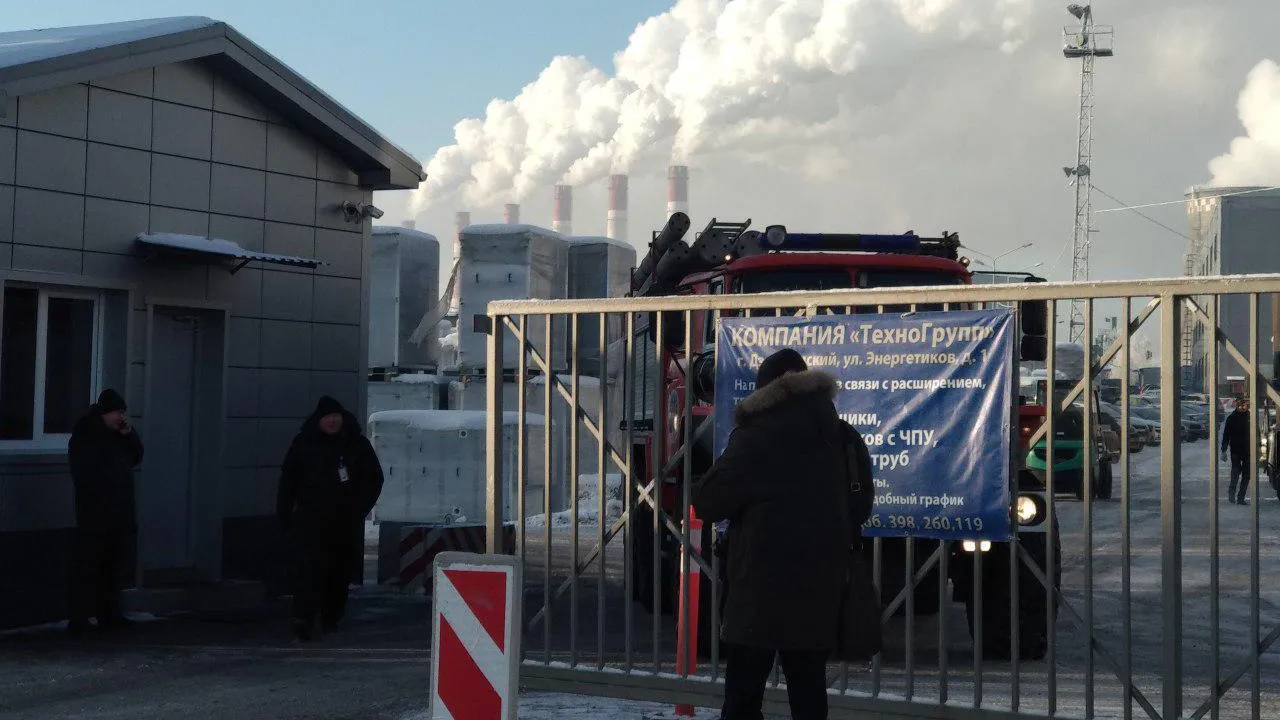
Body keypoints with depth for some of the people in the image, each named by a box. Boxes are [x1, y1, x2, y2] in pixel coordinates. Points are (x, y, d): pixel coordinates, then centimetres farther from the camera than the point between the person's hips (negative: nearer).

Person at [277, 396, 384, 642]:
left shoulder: (357, 444, 5)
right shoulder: (304, 444, 4)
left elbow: (374, 479, 10)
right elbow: (289, 480, 8)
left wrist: (359, 508, -1)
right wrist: (284, 513, 2)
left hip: (346, 522, 2)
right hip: (311, 520, -2)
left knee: (340, 571, 7)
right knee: (311, 567, -14)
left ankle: (331, 617, 20)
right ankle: (303, 618, -19)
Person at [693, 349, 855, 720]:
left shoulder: (756, 437, -8)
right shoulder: (835, 435, 8)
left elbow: (706, 502, -9)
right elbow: (854, 506, 16)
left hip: (763, 586, -5)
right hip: (819, 588, 5)